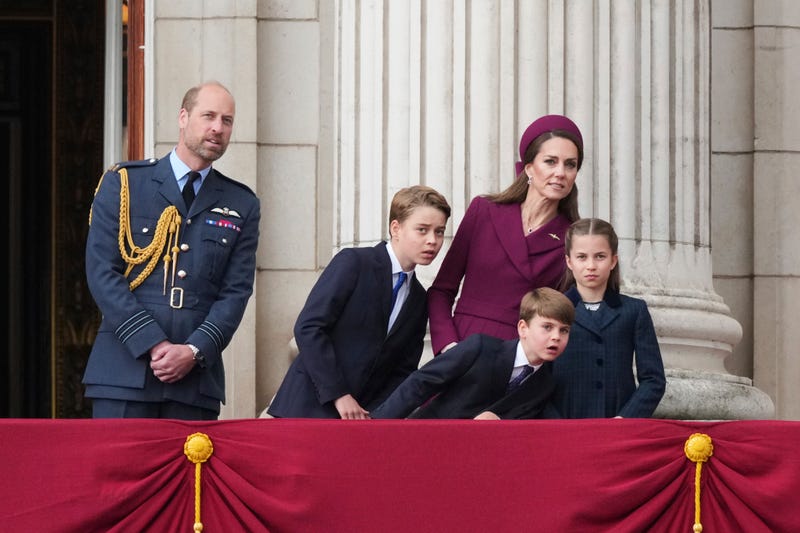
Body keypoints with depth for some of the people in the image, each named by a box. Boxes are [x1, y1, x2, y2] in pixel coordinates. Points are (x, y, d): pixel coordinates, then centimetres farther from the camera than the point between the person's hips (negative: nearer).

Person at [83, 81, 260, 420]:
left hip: (196, 379, 2)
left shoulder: (242, 206, 14)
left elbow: (236, 291, 8)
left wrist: (195, 351, -9)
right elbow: (101, 272, -1)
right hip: (123, 373, -2)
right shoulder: (122, 184, 7)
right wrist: (152, 345, -11)